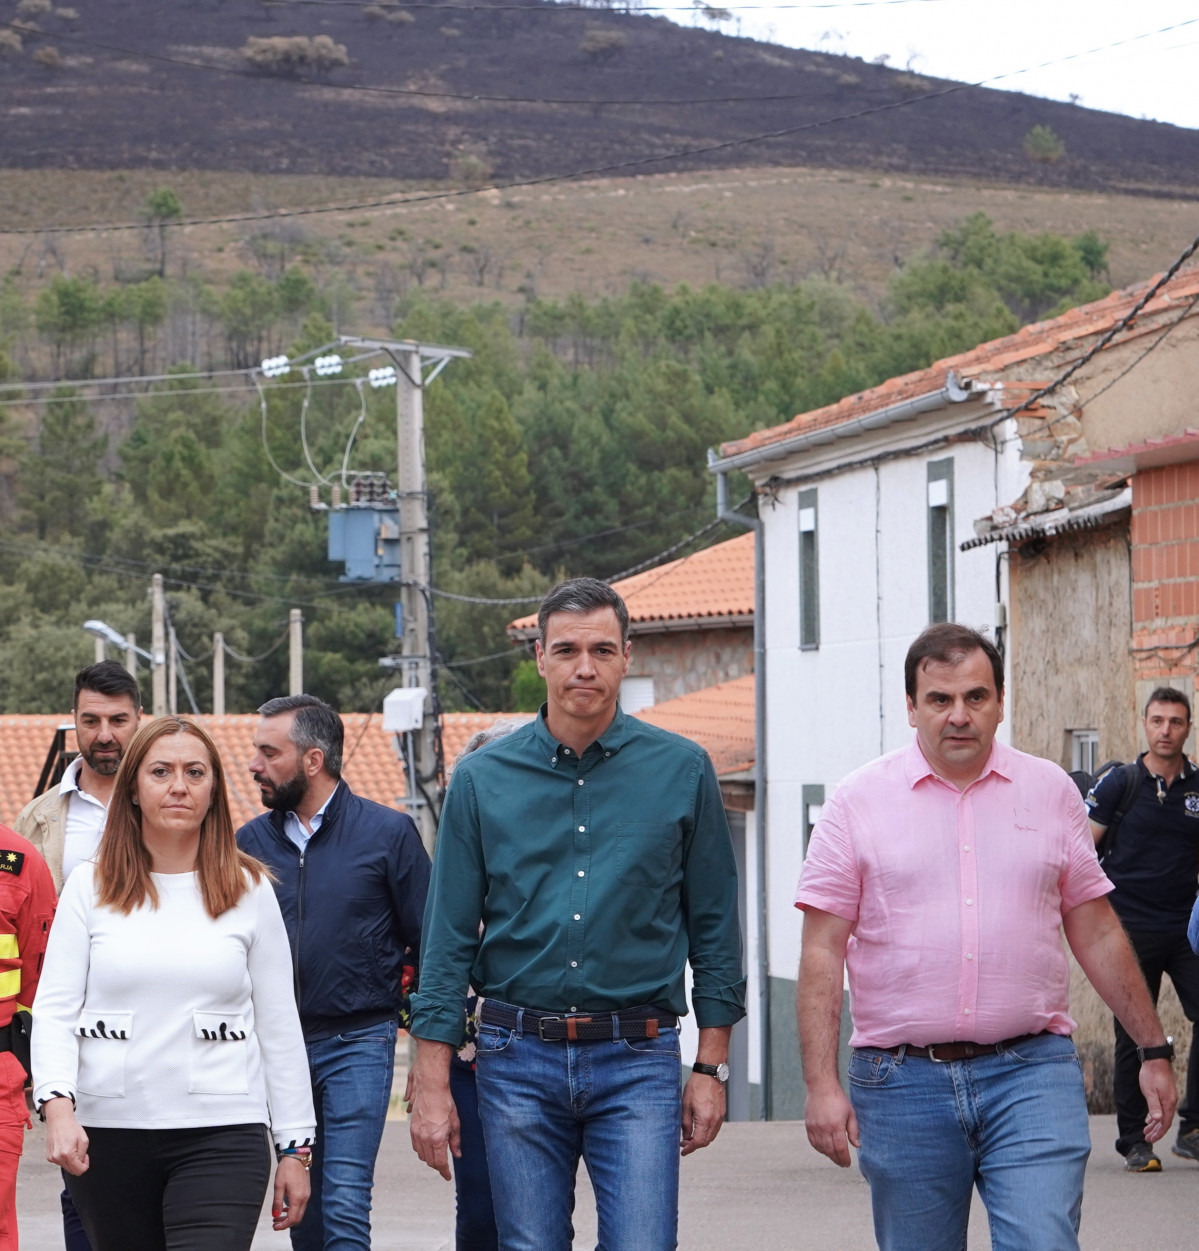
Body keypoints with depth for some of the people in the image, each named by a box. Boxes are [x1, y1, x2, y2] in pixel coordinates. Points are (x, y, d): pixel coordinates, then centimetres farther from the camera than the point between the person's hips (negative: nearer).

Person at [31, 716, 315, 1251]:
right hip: (106, 1132, 2)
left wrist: (294, 1147, 7)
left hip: (221, 1133, -1)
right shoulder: (90, 887, 6)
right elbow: (55, 1011, 1)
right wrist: (58, 1106, -16)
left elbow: (278, 1025, 9)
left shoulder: (249, 890, 7)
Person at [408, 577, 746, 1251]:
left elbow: (714, 929, 8)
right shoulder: (482, 778, 4)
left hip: (638, 1065, -1)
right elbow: (449, 938, 5)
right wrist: (432, 1083, 1)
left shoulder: (682, 770, 3)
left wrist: (712, 1068, 4)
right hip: (519, 1059, 1)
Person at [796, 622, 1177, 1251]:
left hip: (1032, 1073, 0)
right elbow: (822, 952, -1)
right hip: (902, 1081, 0)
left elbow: (1097, 933, 14)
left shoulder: (1052, 792, 8)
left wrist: (1154, 1050, 13)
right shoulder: (859, 801, 2)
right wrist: (821, 1084, -9)